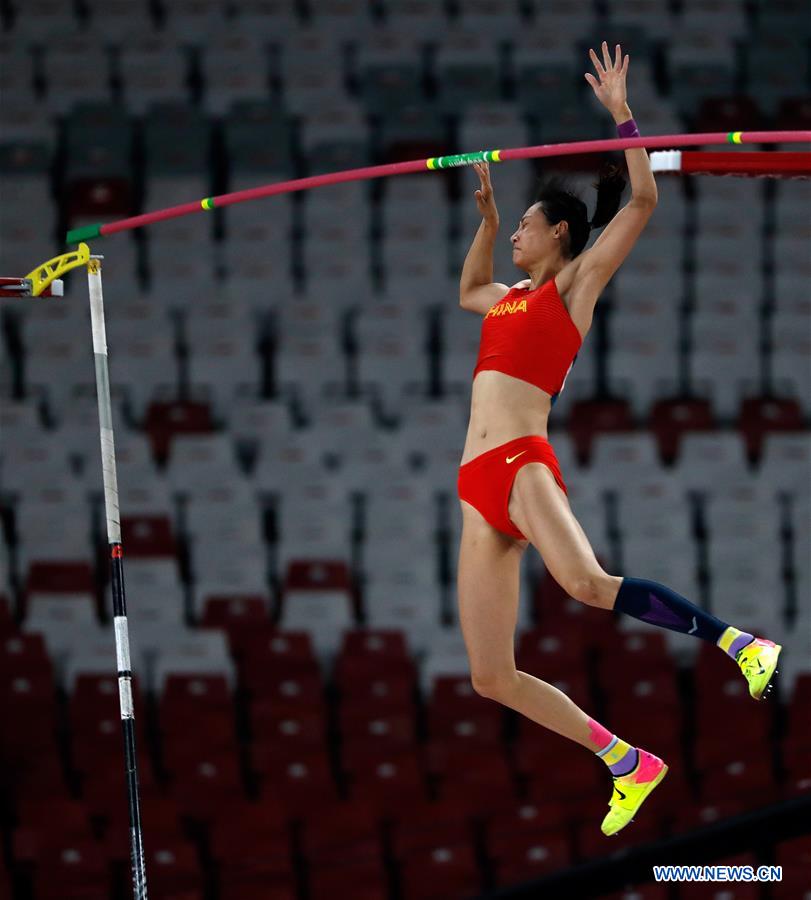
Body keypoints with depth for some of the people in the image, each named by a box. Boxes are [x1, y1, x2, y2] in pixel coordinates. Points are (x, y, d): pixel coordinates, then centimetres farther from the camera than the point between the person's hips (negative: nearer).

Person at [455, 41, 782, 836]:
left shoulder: (575, 282, 6)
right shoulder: (511, 297, 25)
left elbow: (643, 200, -3)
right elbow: (467, 292, 49)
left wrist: (621, 114, -5)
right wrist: (485, 217, 39)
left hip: (523, 463, -7)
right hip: (478, 488, 7)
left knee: (587, 583, -37)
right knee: (492, 678, 0)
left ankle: (736, 641, -24)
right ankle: (631, 765, 8)